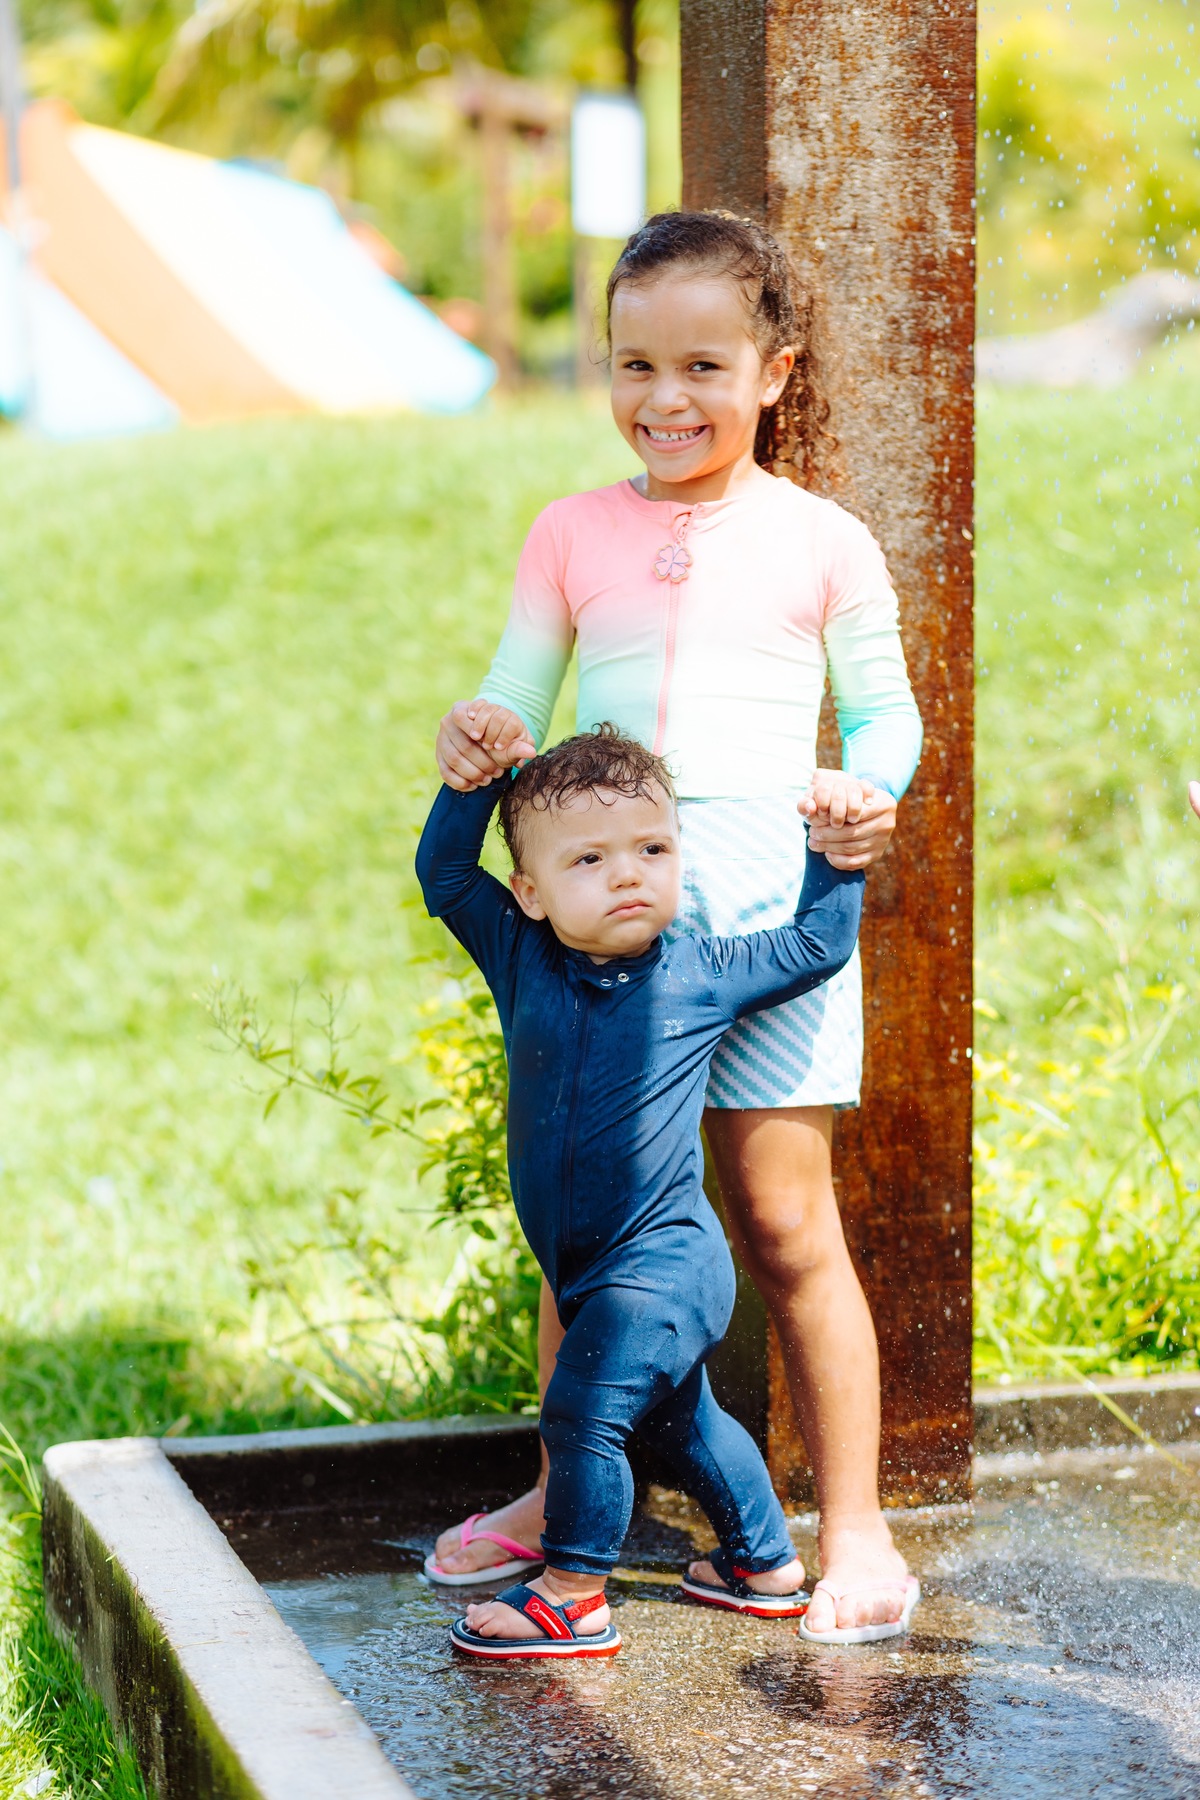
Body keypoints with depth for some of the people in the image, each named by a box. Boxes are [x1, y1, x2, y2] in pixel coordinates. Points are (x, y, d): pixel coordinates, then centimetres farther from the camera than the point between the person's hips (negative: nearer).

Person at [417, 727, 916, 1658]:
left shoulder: (701, 976, -7)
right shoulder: (522, 960, 0)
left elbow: (819, 943, 7)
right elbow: (444, 873, 3)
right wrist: (473, 781, -6)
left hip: (662, 1260, -6)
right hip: (590, 1269, 6)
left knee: (583, 1411, -14)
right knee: (681, 1415, 22)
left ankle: (573, 1597, -1)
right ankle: (767, 1562, 40)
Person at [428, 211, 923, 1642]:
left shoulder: (820, 542, 3)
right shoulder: (574, 534, 9)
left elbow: (883, 707, 8)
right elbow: (516, 700, 12)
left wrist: (867, 791, -12)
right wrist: (475, 735, -11)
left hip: (763, 888, -3)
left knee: (780, 1217, -1)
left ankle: (853, 1523, 10)